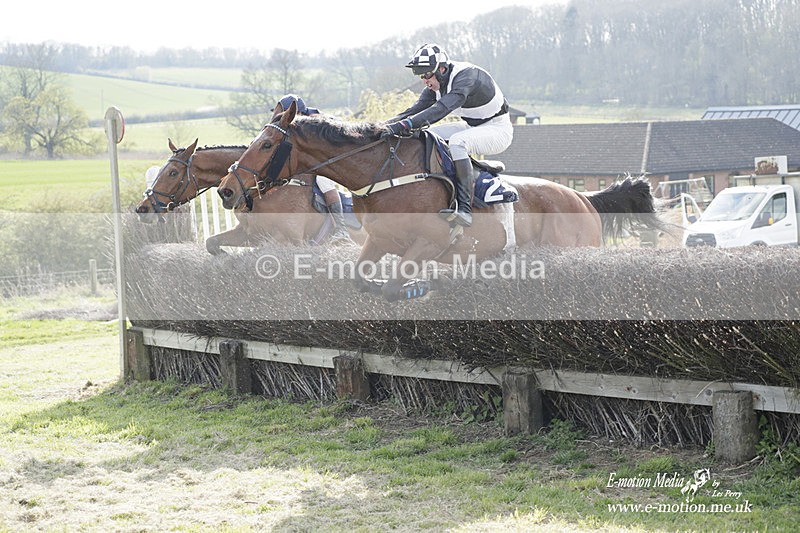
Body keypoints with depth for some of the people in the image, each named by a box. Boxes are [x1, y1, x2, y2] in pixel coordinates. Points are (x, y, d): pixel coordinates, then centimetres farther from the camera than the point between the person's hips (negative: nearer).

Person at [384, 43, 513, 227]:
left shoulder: (466, 76, -29)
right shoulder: (437, 83, -1)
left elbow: (441, 109, -41)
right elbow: (415, 110, -4)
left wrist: (403, 125, -50)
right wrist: (384, 126, -21)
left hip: (498, 129, -9)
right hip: (472, 127, 9)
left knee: (456, 141, -36)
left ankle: (465, 209, -40)